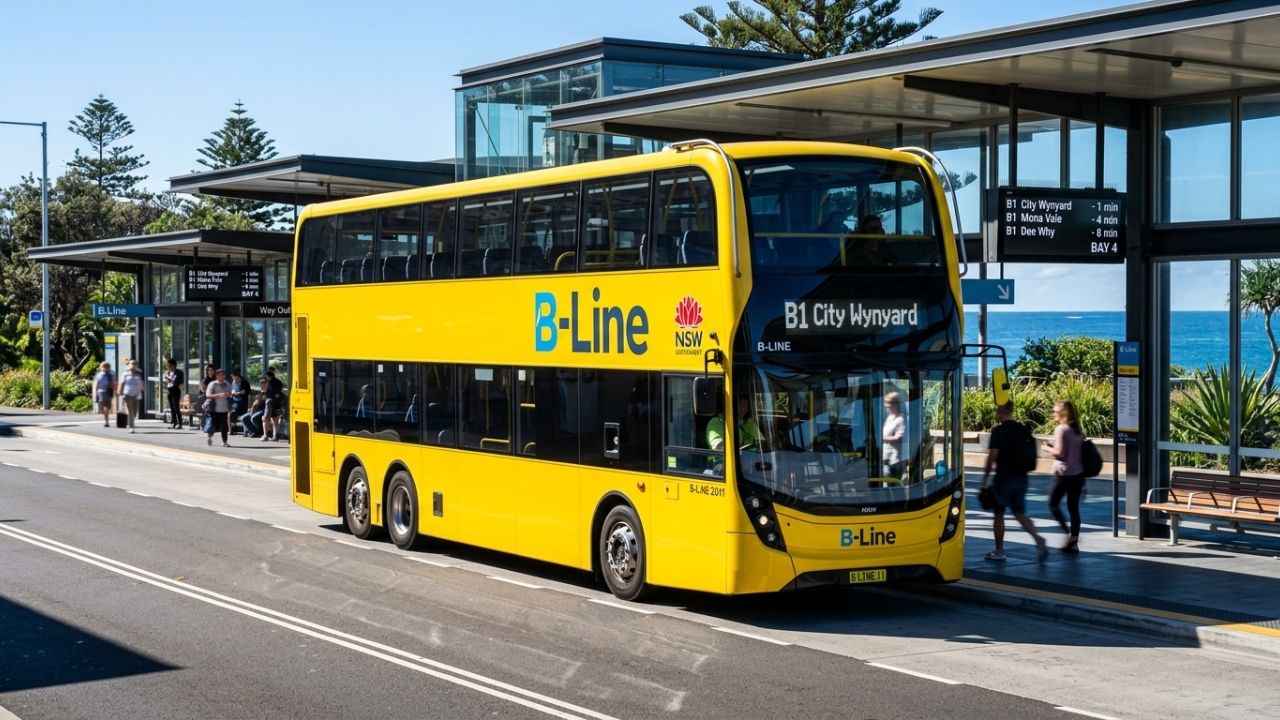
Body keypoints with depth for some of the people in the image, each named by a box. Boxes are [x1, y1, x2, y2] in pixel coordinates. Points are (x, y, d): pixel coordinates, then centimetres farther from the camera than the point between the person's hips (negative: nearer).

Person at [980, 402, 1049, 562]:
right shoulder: (1024, 431, 6)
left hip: (1003, 478, -6)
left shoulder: (998, 431, -13)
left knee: (999, 514, 7)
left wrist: (984, 479, -10)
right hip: (1020, 478, 6)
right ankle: (1038, 539, -9)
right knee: (1019, 513, 13)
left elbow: (992, 457, -17)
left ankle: (999, 551, 14)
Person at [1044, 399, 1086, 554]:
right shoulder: (1077, 430, 11)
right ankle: (1074, 541, 9)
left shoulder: (1061, 429, -12)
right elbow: (1078, 450, 13)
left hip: (1064, 473, -7)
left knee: (1053, 503, 8)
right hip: (1078, 473, 7)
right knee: (1073, 507, 10)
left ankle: (1068, 534, -5)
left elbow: (1060, 452, -18)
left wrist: (1048, 448, -2)